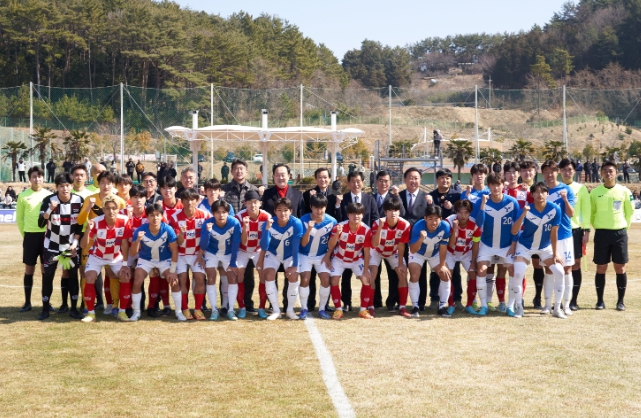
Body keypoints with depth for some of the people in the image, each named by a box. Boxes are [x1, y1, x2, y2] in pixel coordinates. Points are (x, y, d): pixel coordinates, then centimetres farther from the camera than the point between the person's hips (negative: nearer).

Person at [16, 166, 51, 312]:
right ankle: (27, 302, 11)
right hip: (30, 236, 0)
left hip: (46, 235, 0)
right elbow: (19, 218, 7)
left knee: (46, 269, 5)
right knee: (29, 269, 5)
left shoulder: (49, 195, 2)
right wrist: (25, 234, 5)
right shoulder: (23, 196, 1)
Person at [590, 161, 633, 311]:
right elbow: (591, 213, 10)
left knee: (620, 268, 2)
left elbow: (630, 211, 10)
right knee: (601, 268, 3)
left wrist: (624, 226, 7)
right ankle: (600, 301, 11)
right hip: (601, 233, 0)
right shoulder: (595, 192, 1)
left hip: (620, 233, 0)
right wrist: (597, 227, 5)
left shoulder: (624, 191, 0)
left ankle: (620, 301, 10)